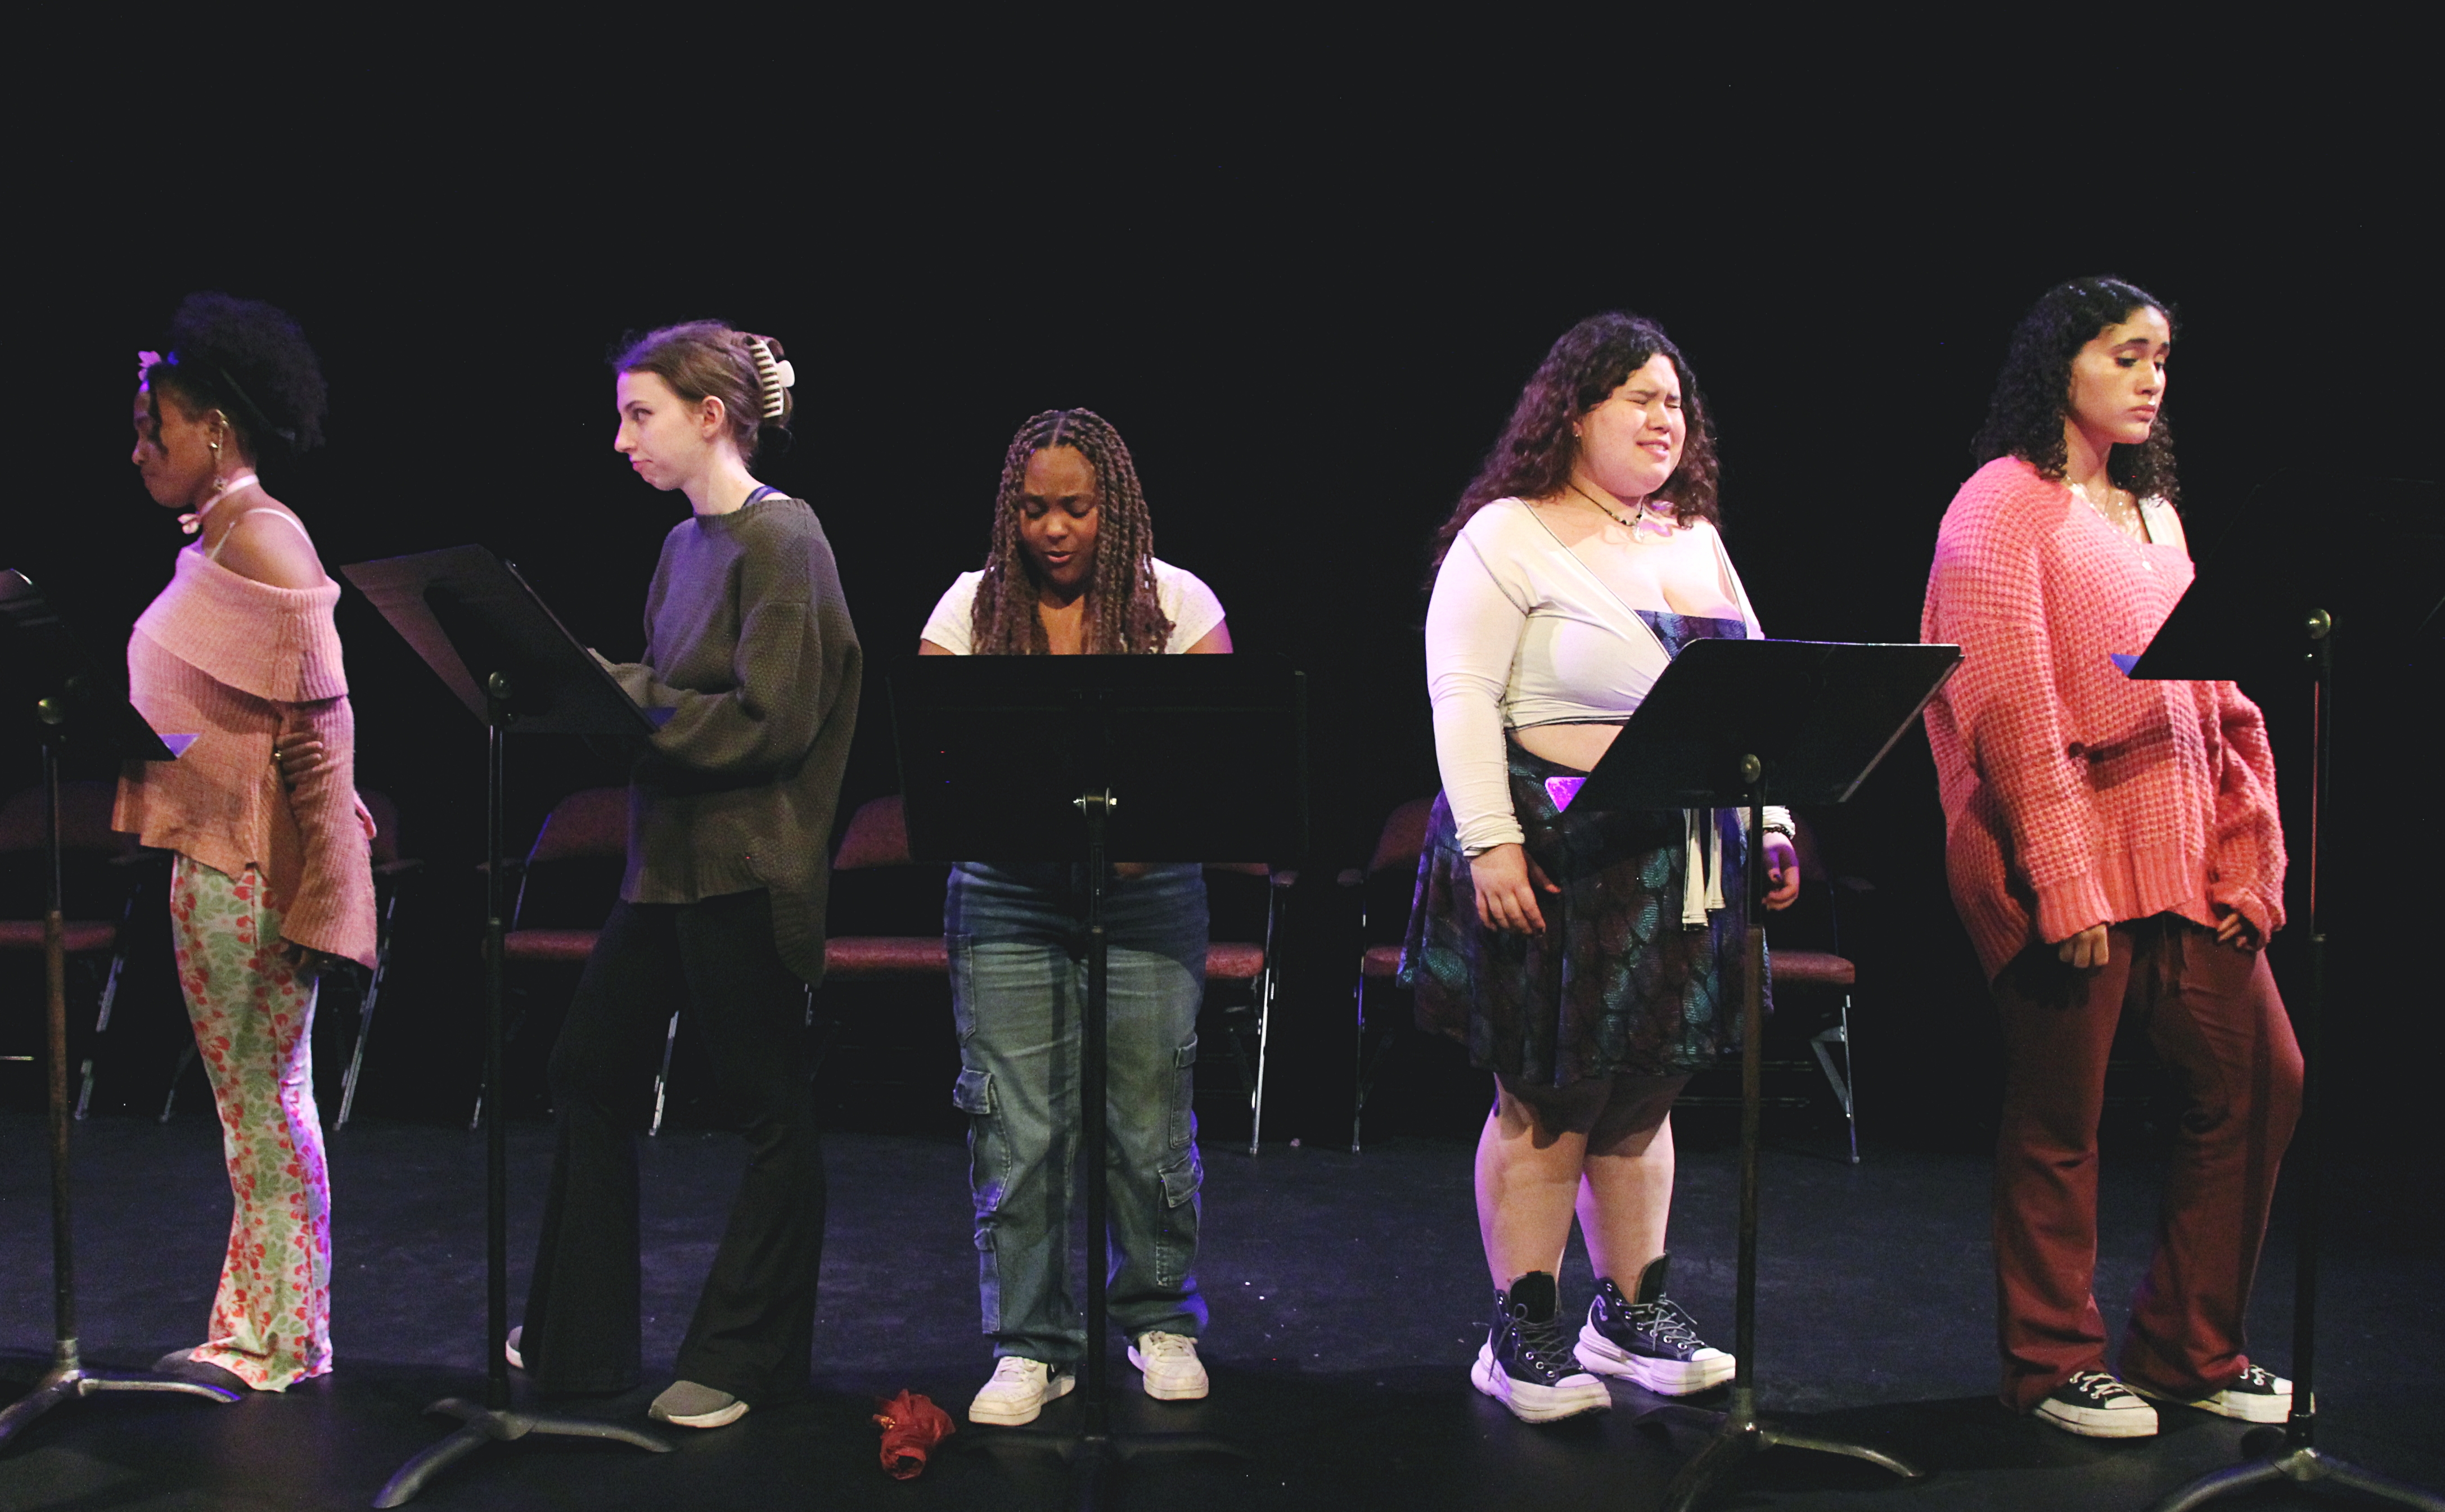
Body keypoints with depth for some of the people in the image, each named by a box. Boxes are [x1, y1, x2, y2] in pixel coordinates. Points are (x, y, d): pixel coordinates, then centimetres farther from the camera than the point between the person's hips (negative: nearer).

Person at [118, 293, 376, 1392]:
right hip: (213, 860, 10)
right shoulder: (219, 540, 16)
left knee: (265, 1101, -2)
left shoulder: (261, 538, -12)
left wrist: (317, 892, -20)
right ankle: (259, 1332, 20)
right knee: (254, 1102, 12)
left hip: (250, 869, -10)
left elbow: (318, 722, -17)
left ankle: (280, 1341, 7)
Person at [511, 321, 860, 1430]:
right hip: (664, 858, 10)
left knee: (769, 1112, 4)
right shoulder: (685, 545, 12)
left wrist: (621, 694, -17)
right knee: (589, 1076, 14)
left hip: (745, 870, -9)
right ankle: (579, 1341, 28)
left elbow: (768, 723, -19)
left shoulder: (779, 540, -13)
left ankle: (743, 1360, 16)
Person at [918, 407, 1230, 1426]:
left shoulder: (1175, 601, 2)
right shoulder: (975, 605, 6)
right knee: (1016, 1131, -1)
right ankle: (1031, 1347, 12)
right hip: (1005, 892, 1)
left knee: (1150, 1123, 4)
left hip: (1147, 889, -1)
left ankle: (1161, 1322, 25)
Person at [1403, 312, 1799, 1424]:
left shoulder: (1697, 542, 17)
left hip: (1682, 865, 6)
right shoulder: (1507, 537, -4)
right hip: (1553, 855, -6)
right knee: (1544, 1102, -1)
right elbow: (1461, 695, -11)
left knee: (1644, 1093, 12)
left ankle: (1632, 1314, 24)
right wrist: (1488, 843, -20)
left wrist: (1772, 823, 9)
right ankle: (1521, 1336, 10)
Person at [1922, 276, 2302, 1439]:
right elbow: (2010, 705, -13)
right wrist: (2064, 885, -19)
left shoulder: (2153, 512, 19)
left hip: (2181, 852, 8)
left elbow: (2215, 688, 16)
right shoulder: (2004, 504, -5)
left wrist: (2245, 854, 6)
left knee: (2258, 1078, 7)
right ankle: (2055, 1365, 15)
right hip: (2065, 856, -8)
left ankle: (2191, 1349, 20)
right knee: (2059, 1117, 0)